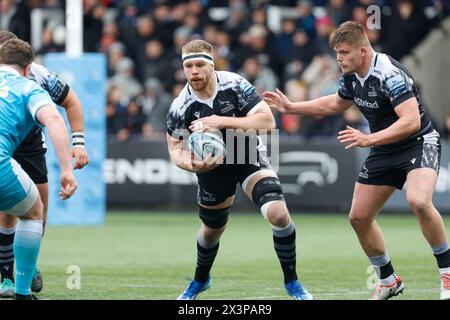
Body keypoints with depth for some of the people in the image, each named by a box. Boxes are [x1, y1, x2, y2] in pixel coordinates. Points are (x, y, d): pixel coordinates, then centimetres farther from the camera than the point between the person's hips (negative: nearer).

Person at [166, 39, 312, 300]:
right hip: (212, 164, 2)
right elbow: (175, 149, -6)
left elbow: (268, 121, -27)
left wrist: (223, 122, -34)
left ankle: (292, 281, -5)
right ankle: (200, 280, 51)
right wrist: (191, 165, -30)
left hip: (249, 157, -2)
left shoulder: (235, 85, -23)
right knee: (211, 230, 19)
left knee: (279, 214, -24)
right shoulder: (181, 107, -18)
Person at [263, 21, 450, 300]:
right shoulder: (352, 77, 1)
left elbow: (411, 121, -36)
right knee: (359, 217, 5)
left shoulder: (390, 75, -26)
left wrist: (369, 139, -41)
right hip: (384, 152, 9)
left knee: (418, 201, -35)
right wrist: (291, 107, 21)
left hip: (419, 143, -9)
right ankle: (389, 281, 23)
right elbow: (335, 104, 24)